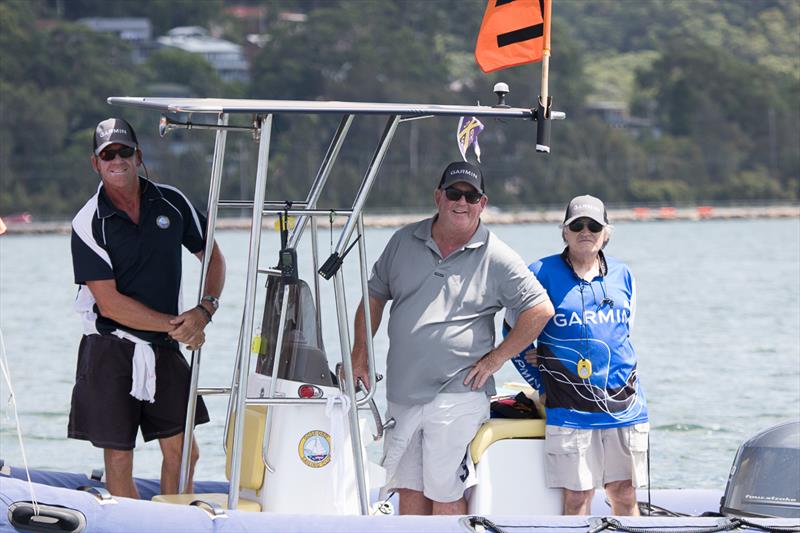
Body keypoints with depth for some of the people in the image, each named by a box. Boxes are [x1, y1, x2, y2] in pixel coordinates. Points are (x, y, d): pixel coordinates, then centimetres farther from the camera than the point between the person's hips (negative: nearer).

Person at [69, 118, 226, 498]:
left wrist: (205, 310, -6)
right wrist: (176, 325, -13)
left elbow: (213, 257, 13)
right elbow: (109, 303, -13)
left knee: (182, 451, 2)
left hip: (164, 349, 4)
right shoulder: (88, 223, -9)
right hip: (110, 350, -3)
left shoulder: (171, 203, 3)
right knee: (118, 458, -2)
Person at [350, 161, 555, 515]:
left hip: (456, 396, -5)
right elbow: (375, 294, 20)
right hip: (403, 393, 5)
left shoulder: (497, 259, -3)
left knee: (444, 494, -7)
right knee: (409, 490, 9)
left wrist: (495, 359, -6)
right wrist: (360, 352, 11)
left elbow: (540, 309, -4)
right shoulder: (405, 242, 10)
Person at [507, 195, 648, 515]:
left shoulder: (622, 275, 12)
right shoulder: (542, 274, 0)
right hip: (569, 409, -3)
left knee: (624, 494, 3)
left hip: (624, 404, 3)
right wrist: (543, 387, 3)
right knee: (577, 498, -6)